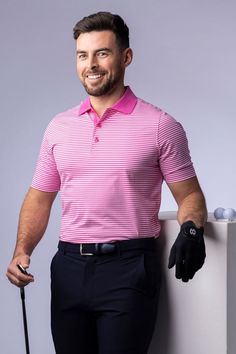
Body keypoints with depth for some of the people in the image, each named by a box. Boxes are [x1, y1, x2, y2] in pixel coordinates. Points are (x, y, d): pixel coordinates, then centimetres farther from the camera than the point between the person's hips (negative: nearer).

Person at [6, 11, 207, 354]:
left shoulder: (160, 126, -3)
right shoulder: (59, 127, 10)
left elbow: (189, 195, 0)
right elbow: (40, 197, 13)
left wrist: (192, 229, -21)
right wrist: (22, 250, -2)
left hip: (128, 266, -4)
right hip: (68, 267, 4)